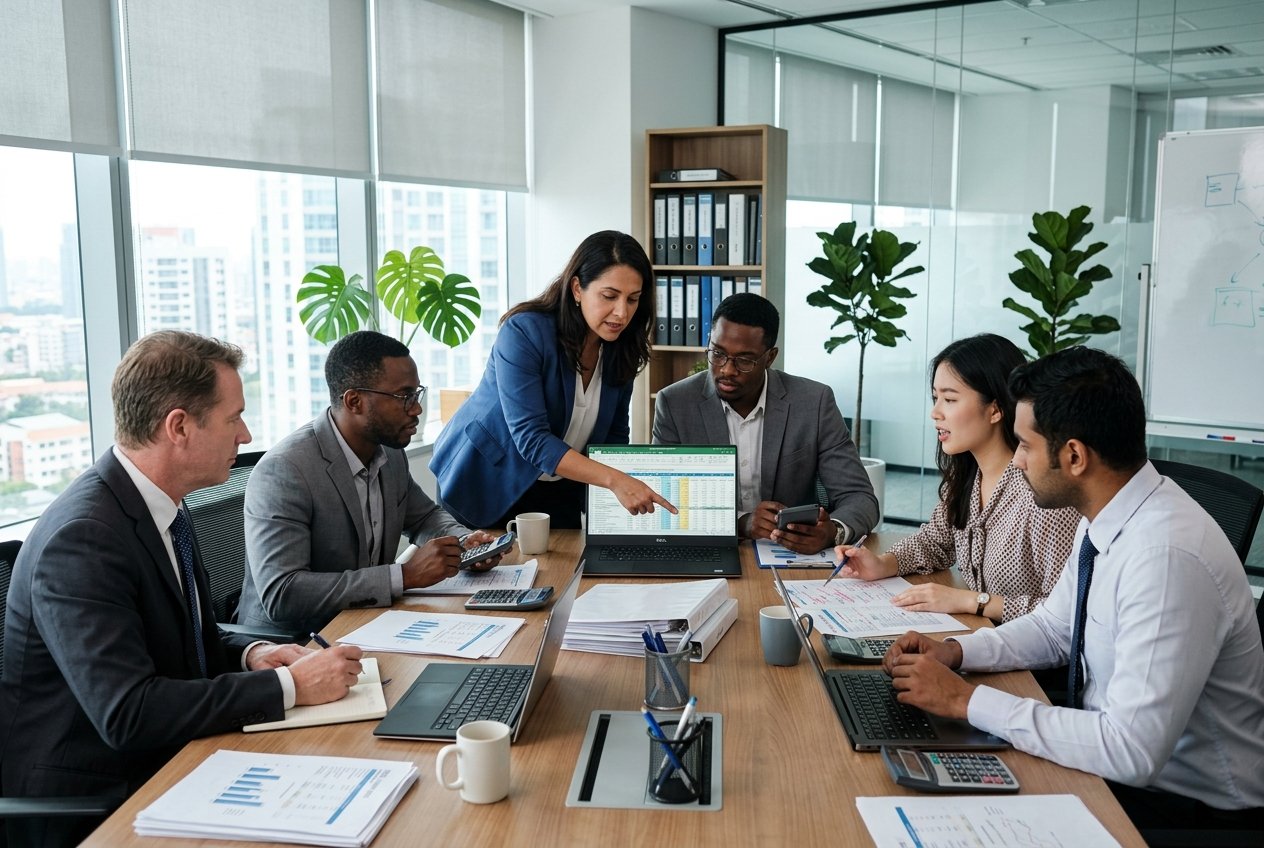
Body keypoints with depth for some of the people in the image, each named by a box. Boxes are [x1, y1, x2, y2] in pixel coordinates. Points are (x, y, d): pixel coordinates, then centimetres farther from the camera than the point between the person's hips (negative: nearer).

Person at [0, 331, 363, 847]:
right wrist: (289, 685, -25)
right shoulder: (81, 539, -23)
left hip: (161, 766, 8)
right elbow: (127, 714, -28)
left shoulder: (157, 506, 4)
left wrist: (250, 654, -4)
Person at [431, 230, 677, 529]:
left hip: (556, 490, 5)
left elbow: (614, 436, 0)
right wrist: (613, 479, -43)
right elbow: (531, 438, -33)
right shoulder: (524, 333, -27)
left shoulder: (620, 348, -8)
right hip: (486, 480, -4)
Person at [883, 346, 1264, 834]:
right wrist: (954, 651, -5)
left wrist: (967, 699, -26)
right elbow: (1054, 628, 11)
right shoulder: (1104, 518, -4)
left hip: (1189, 805, -7)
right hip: (1117, 755, 7)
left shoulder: (1167, 556, -31)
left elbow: (1133, 752, -32)